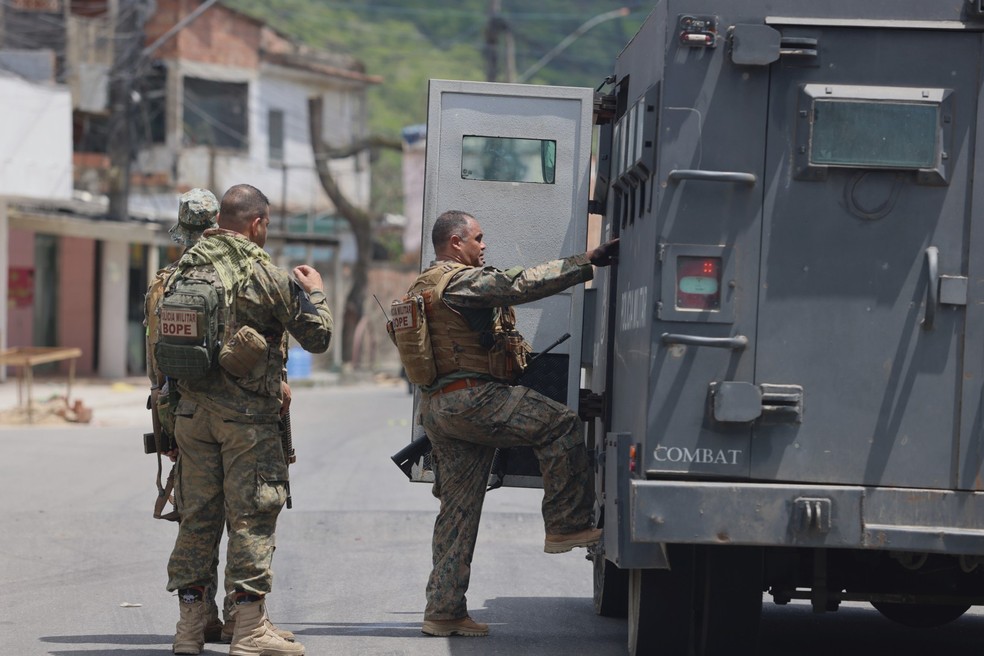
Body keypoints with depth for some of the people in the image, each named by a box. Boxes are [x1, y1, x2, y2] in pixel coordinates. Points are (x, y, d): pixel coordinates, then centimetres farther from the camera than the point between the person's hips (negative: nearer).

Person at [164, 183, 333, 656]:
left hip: (191, 410, 5)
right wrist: (315, 293, 17)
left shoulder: (186, 269, 5)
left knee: (197, 515, 10)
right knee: (251, 516, 0)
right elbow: (317, 337, -4)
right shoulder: (265, 276, -10)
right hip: (247, 415, -5)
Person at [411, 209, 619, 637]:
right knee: (560, 424, -6)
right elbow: (520, 285, -20)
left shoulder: (424, 286, 23)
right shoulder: (460, 280, -10)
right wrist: (587, 263, -19)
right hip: (470, 399, -10)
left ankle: (443, 611, 9)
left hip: (436, 407, 10)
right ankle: (565, 525, -6)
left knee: (457, 509, 10)